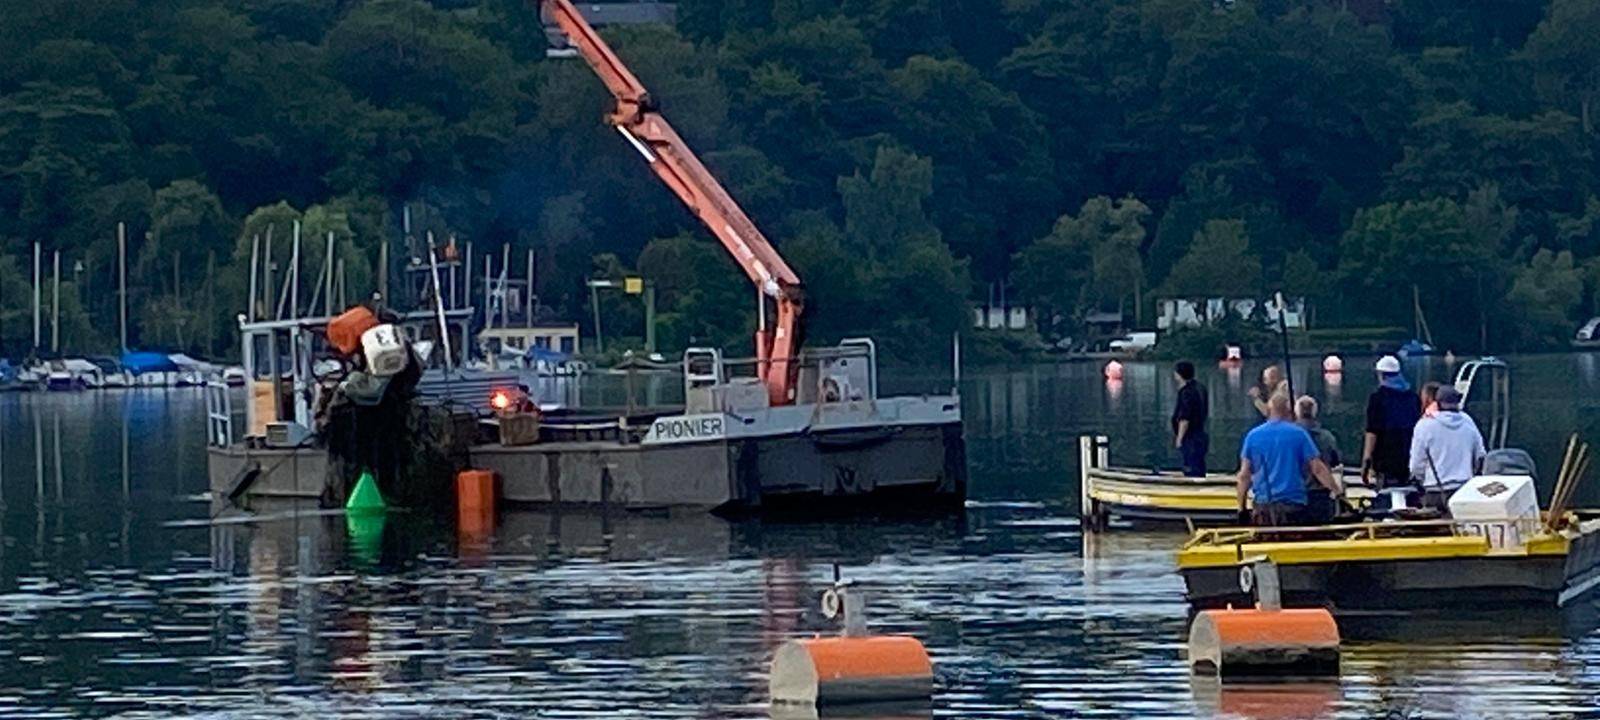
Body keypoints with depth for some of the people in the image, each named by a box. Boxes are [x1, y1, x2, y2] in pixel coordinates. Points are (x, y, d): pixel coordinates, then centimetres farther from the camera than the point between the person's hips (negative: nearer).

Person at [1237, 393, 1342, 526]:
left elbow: (1244, 475, 3)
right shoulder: (1298, 434, -2)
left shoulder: (1252, 436, 4)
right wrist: (1337, 491, 3)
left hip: (1263, 506, 2)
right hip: (1293, 505, -2)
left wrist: (1241, 508, 9)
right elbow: (1317, 469, -4)